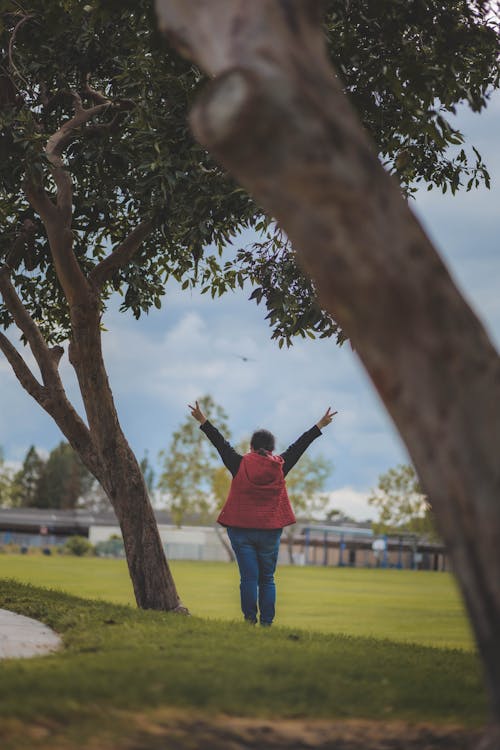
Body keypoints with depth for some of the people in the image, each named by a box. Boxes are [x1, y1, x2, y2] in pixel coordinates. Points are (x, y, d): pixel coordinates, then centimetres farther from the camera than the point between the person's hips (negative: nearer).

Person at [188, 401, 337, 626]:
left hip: (241, 529, -1)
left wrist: (203, 421, 16)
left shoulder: (240, 464, -3)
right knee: (267, 579, 8)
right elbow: (298, 446, 10)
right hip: (270, 530, 1)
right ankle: (266, 622, 4)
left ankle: (250, 619, -7)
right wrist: (320, 426, 20)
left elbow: (221, 444, 6)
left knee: (249, 577, -2)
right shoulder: (279, 466, 0)